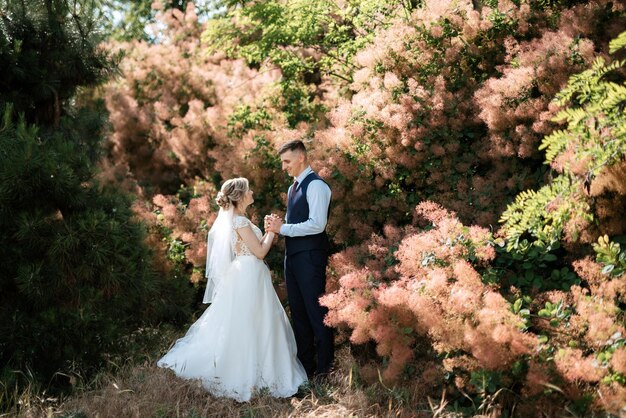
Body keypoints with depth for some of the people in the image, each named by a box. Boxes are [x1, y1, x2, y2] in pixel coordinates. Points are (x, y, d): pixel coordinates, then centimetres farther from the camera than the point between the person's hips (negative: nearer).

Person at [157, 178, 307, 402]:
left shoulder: (233, 219, 12)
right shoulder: (240, 221, -18)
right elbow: (260, 252, -16)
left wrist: (267, 232, 12)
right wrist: (272, 232, -4)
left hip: (244, 276, 10)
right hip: (249, 277, -10)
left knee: (240, 327, 14)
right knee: (246, 327, -3)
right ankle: (245, 377, 3)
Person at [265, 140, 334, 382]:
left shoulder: (316, 185, -11)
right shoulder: (293, 188, 18)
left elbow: (317, 224, -20)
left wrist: (283, 228, -16)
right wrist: (278, 225, 3)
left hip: (310, 257, -9)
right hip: (292, 255, 9)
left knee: (316, 312, -4)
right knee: (298, 313, 12)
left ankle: (324, 368, 4)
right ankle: (305, 365, 20)